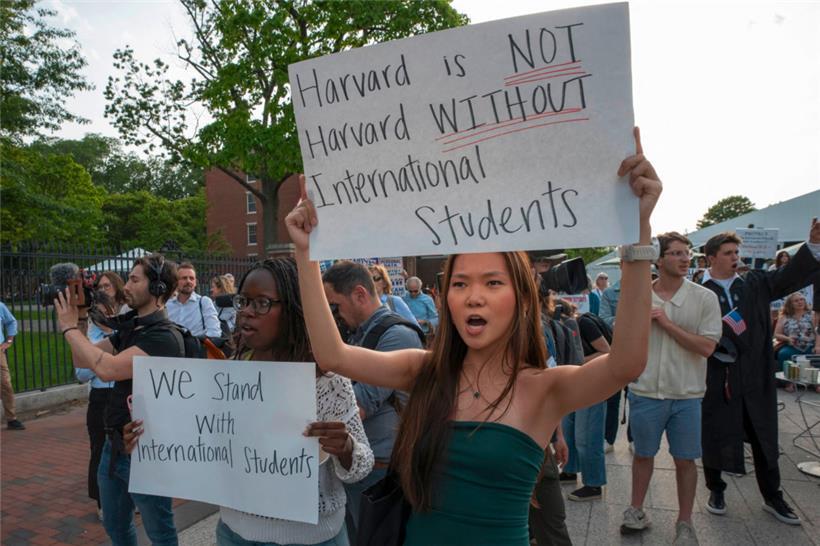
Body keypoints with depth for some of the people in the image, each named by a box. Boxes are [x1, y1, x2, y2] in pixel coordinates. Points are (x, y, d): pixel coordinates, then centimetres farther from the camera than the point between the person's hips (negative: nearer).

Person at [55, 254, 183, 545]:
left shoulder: (164, 337, -22)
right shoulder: (129, 327, 6)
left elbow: (106, 368, -30)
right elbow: (83, 361, 12)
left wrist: (69, 327, -18)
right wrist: (76, 318, -2)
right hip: (114, 445, 8)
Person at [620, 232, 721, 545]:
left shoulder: (704, 298, -5)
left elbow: (707, 347, -14)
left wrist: (667, 323, -16)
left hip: (686, 395, -1)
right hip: (645, 392, 1)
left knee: (685, 460, 11)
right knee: (643, 455, 15)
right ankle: (637, 512, 34)